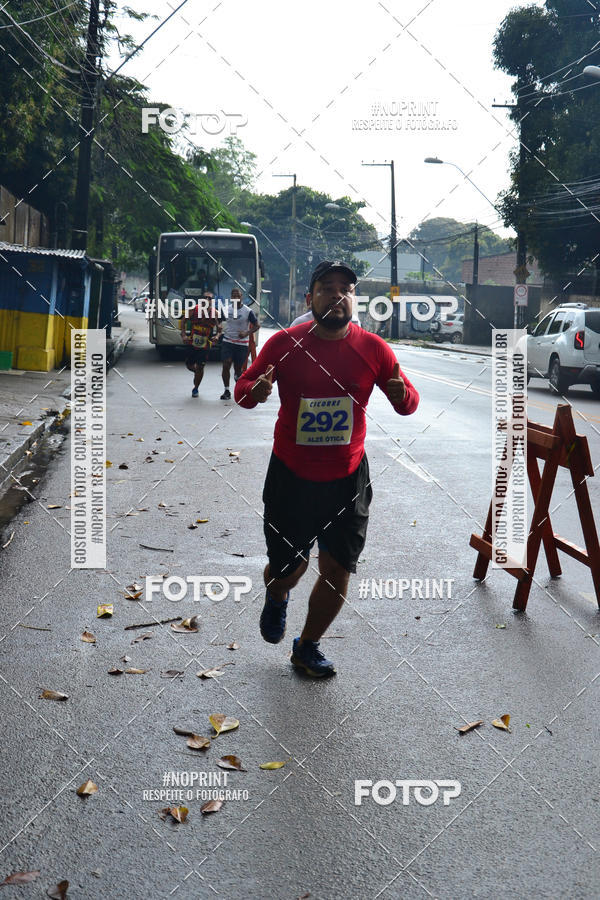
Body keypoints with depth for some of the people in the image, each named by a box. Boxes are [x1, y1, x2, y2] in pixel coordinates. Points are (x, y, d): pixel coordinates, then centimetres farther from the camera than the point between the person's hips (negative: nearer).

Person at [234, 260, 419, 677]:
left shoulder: (373, 349, -6)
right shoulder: (285, 344, -9)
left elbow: (409, 403, 2)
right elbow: (242, 388, 1)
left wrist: (402, 395, -23)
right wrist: (255, 392, -24)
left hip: (347, 478, 1)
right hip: (291, 475, -1)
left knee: (337, 571, 4)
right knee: (288, 567, 8)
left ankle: (308, 646, 29)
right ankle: (276, 599, 47)